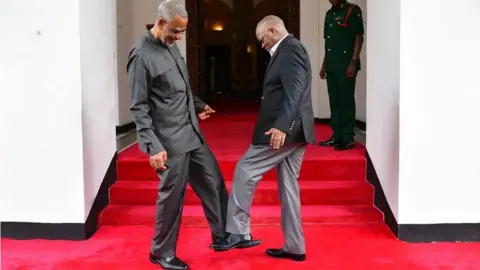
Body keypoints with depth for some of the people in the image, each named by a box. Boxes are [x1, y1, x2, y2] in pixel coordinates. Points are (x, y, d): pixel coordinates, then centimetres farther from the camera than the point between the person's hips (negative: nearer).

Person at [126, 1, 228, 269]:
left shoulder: (171, 46, 8)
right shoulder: (142, 56, -15)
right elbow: (139, 108, -16)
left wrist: (198, 105, 23)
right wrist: (153, 146, -21)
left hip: (192, 134, 8)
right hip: (170, 141, -8)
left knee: (214, 182, 13)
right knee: (172, 196, 3)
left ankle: (224, 235, 29)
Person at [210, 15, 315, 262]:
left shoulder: (290, 49, -10)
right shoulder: (288, 50, 22)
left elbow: (294, 92, -22)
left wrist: (281, 126, -31)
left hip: (284, 130, -10)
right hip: (293, 131, 10)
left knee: (245, 171, -5)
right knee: (288, 187, 10)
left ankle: (238, 233, -1)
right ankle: (294, 247, 15)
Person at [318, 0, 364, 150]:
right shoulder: (329, 14, 18)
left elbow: (359, 37, -8)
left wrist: (353, 62, -16)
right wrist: (324, 65, 16)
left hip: (346, 65, -7)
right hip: (331, 65, 7)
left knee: (346, 100, -5)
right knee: (334, 101, 9)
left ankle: (348, 138, -1)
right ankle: (337, 136, 15)